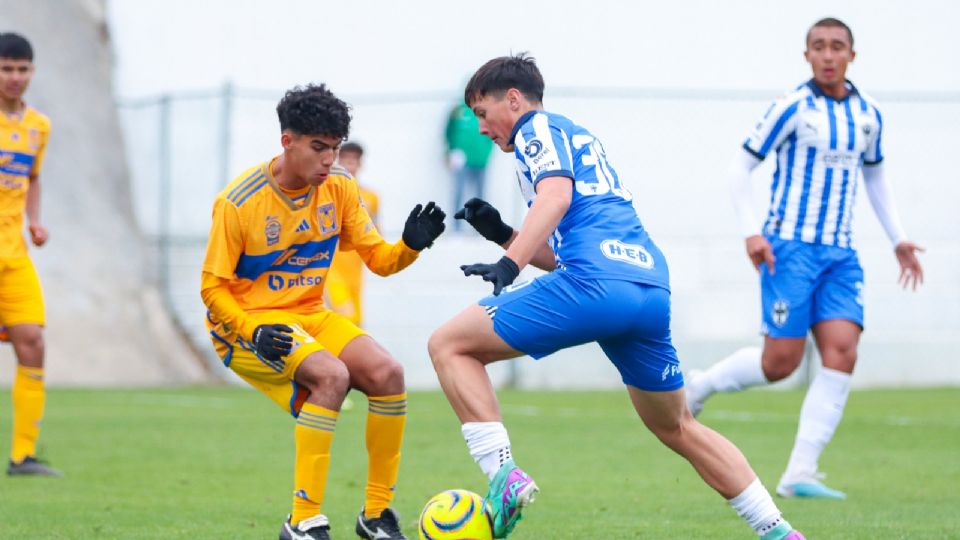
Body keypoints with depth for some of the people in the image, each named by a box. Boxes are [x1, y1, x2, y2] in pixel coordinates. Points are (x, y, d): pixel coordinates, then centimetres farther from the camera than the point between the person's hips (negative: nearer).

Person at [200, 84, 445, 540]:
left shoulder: (339, 187, -3)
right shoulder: (237, 202, -17)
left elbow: (379, 259, 0)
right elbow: (213, 288, -12)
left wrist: (411, 245, -22)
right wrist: (254, 332, -28)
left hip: (308, 315, 6)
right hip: (247, 323, -6)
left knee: (387, 373, -17)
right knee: (331, 375, -31)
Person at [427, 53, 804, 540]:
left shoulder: (538, 129, 9)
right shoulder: (580, 139, 35)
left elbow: (555, 195, -13)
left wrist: (509, 263, -22)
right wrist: (501, 234, 30)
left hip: (595, 284, -9)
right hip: (651, 286, 9)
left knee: (449, 345, -1)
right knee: (677, 428, 24)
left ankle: (503, 477, -15)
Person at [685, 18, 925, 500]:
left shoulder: (867, 115, 10)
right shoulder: (792, 108, -7)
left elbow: (874, 175, 27)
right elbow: (741, 168, -2)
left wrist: (897, 239, 20)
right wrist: (751, 233, -13)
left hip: (840, 253, 5)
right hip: (791, 247, -5)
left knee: (842, 352, -13)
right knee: (780, 362, -10)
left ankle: (799, 474, -10)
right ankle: (697, 387, 19)